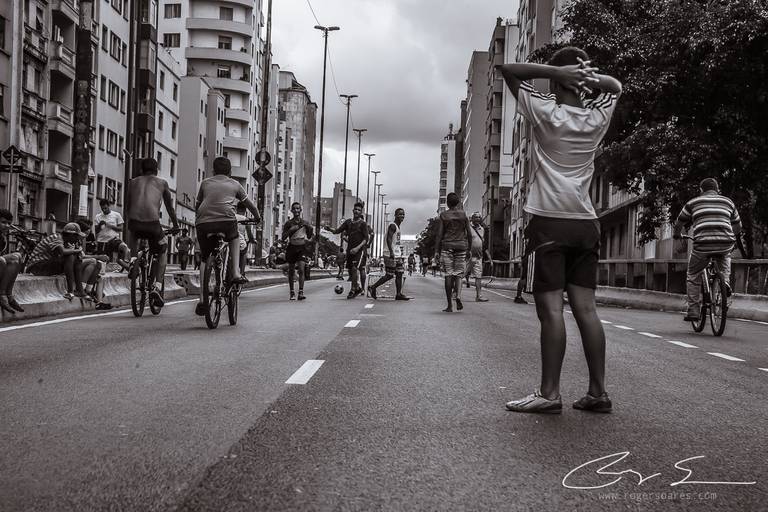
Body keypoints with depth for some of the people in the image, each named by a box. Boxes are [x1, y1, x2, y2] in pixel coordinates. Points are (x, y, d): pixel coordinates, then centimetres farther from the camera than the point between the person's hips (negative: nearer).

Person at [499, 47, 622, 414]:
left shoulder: (546, 113, -4)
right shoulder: (598, 118, 8)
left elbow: (507, 69, 4)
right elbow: (616, 87, 30)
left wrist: (555, 70, -6)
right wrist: (591, 77, 9)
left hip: (550, 222, -5)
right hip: (586, 223, 5)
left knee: (551, 308, -7)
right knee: (586, 308, 5)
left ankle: (549, 392, -8)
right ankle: (597, 392, 6)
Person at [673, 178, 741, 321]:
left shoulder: (693, 202, 17)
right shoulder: (728, 202, 22)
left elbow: (679, 223, 25)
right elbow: (737, 227, 29)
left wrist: (677, 235, 46)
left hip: (702, 245, -2)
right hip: (725, 244, 2)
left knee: (693, 277, 16)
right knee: (725, 256, 38)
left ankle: (693, 310, 10)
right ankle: (725, 281, 18)